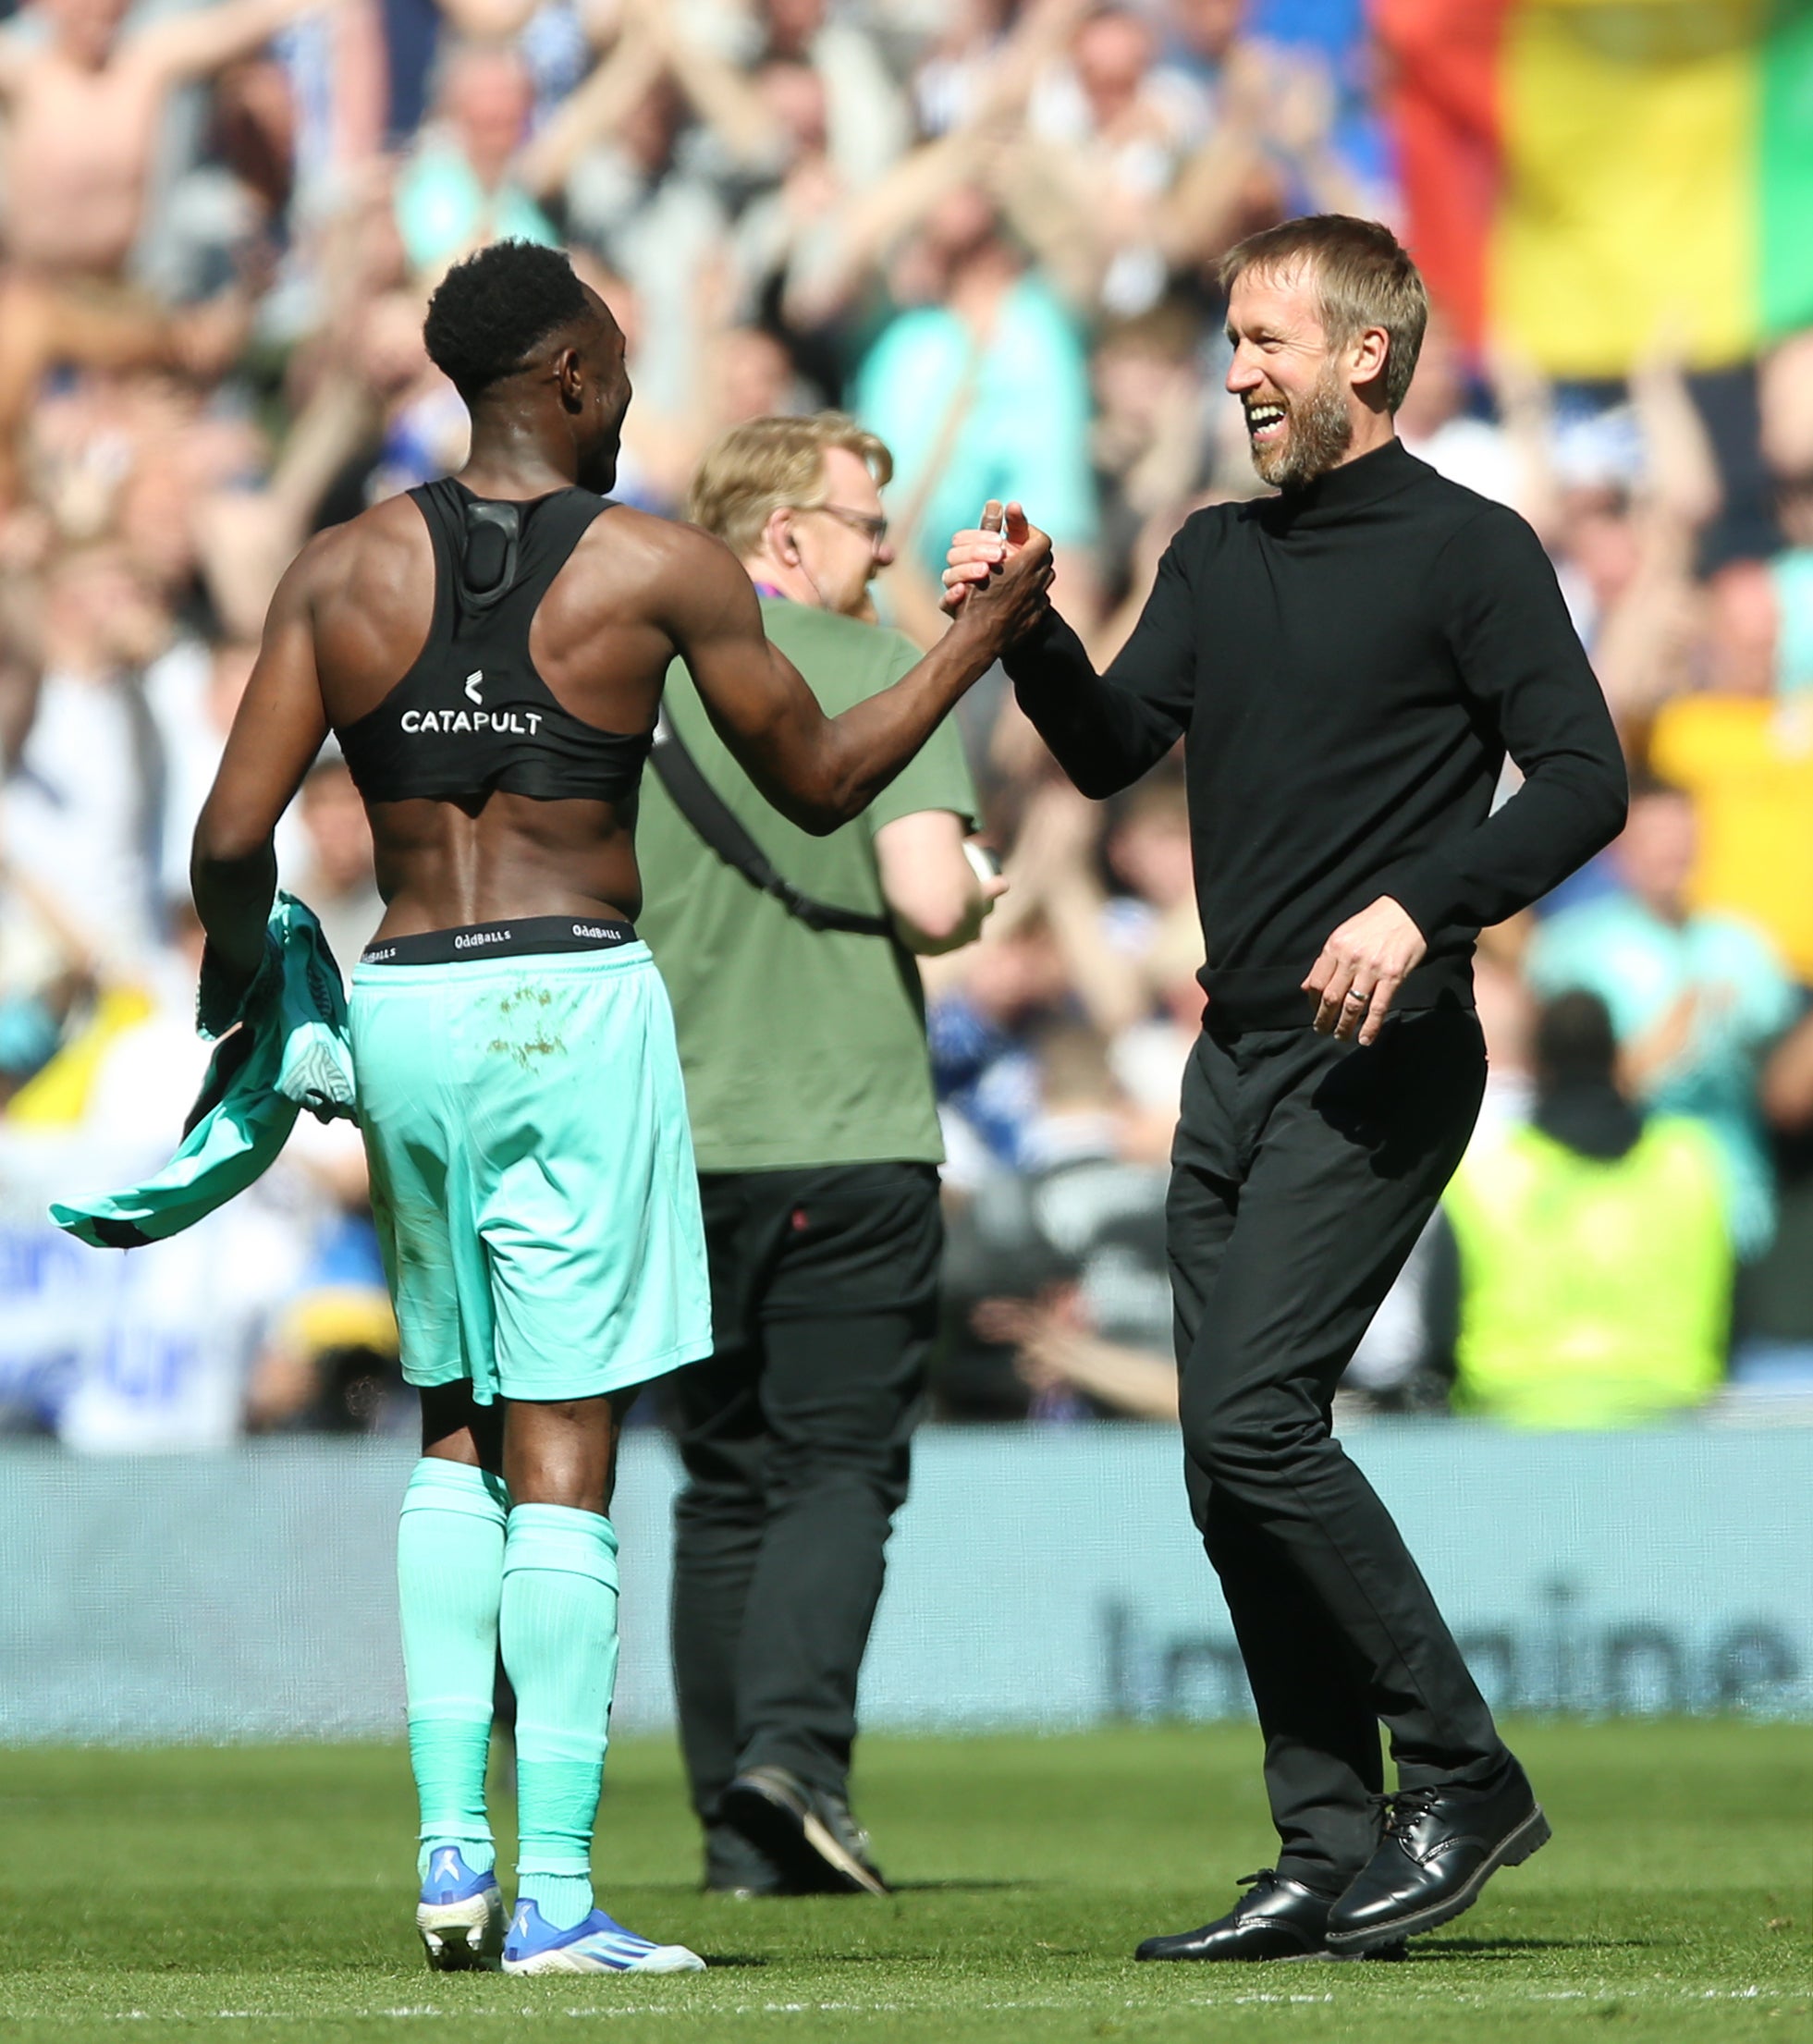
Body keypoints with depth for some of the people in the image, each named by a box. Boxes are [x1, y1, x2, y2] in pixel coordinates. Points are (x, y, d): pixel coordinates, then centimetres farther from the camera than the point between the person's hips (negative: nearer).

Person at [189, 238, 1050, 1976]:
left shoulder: (341, 570, 4)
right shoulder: (660, 572, -3)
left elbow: (232, 836, -1)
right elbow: (821, 781, 8)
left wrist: (236, 980, 19)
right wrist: (982, 639, 20)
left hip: (401, 1006, 4)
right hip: (576, 1008, -4)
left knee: (455, 1430, 19)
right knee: (562, 1456, -2)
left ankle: (450, 1843, 8)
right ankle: (555, 1896, -5)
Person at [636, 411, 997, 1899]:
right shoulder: (879, 673, -7)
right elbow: (931, 899, -17)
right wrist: (978, 900, 5)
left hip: (674, 1143, 4)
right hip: (849, 1131, -4)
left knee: (725, 1482, 11)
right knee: (839, 1467, 0)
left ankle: (741, 1830, 8)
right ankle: (795, 1738, -23)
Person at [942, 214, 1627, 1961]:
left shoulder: (1465, 551, -5)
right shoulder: (1219, 557, 17)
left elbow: (1582, 779, -12)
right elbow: (1114, 749, 12)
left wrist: (1420, 906, -24)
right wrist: (1024, 633, -5)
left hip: (1377, 1062, -8)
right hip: (1238, 1061, 8)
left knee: (1253, 1418, -19)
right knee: (1231, 1462, 4)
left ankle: (1462, 1774, -8)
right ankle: (1332, 1854, 8)